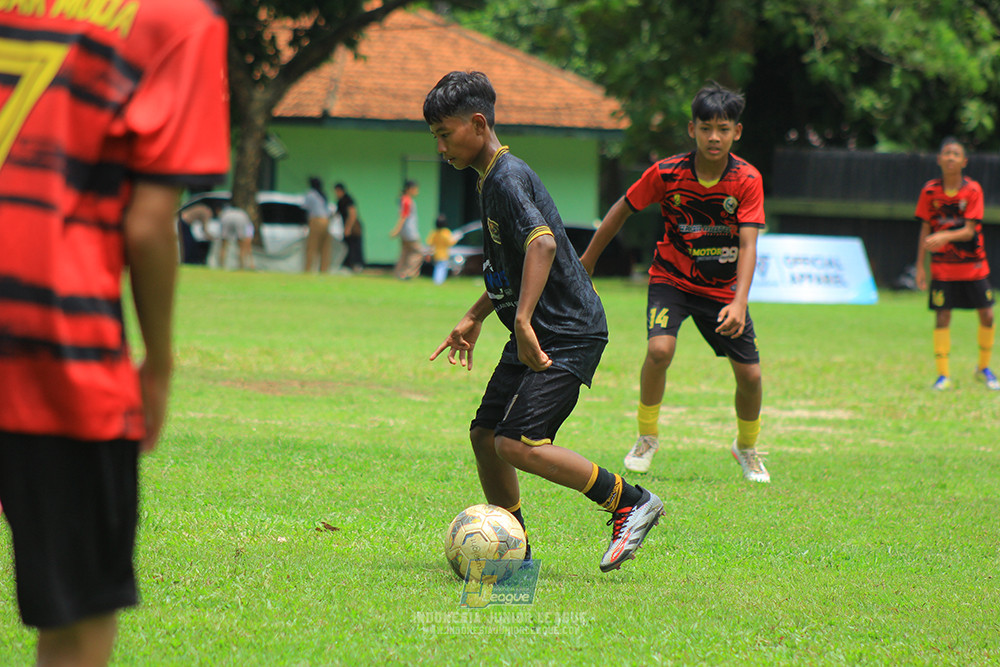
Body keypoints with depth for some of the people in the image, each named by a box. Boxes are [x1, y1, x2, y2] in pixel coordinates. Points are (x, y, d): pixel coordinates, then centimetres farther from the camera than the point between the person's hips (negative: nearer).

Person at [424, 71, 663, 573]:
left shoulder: (507, 178, -16)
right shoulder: (492, 178, 16)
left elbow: (542, 243, -32)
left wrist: (524, 321, -40)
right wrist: (474, 318, 32)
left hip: (569, 334, -10)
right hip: (537, 335, 10)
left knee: (516, 443, -19)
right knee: (485, 433, 10)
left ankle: (631, 503, -9)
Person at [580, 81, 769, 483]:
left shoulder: (747, 180, -18)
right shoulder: (665, 174, -18)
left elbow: (748, 244, -25)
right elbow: (622, 211, -3)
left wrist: (739, 303, -39)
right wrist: (585, 266, 5)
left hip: (723, 287, 1)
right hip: (672, 279, -1)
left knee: (750, 374, -3)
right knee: (660, 349, -27)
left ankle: (747, 448, 27)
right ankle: (647, 437, -3)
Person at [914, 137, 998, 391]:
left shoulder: (973, 190, -9)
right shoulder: (930, 191, -4)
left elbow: (969, 231, -15)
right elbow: (925, 230, 2)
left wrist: (945, 236, -34)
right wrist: (920, 266, -1)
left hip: (974, 264, 0)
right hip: (942, 267, 0)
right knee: (942, 318, -6)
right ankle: (943, 375, 1)